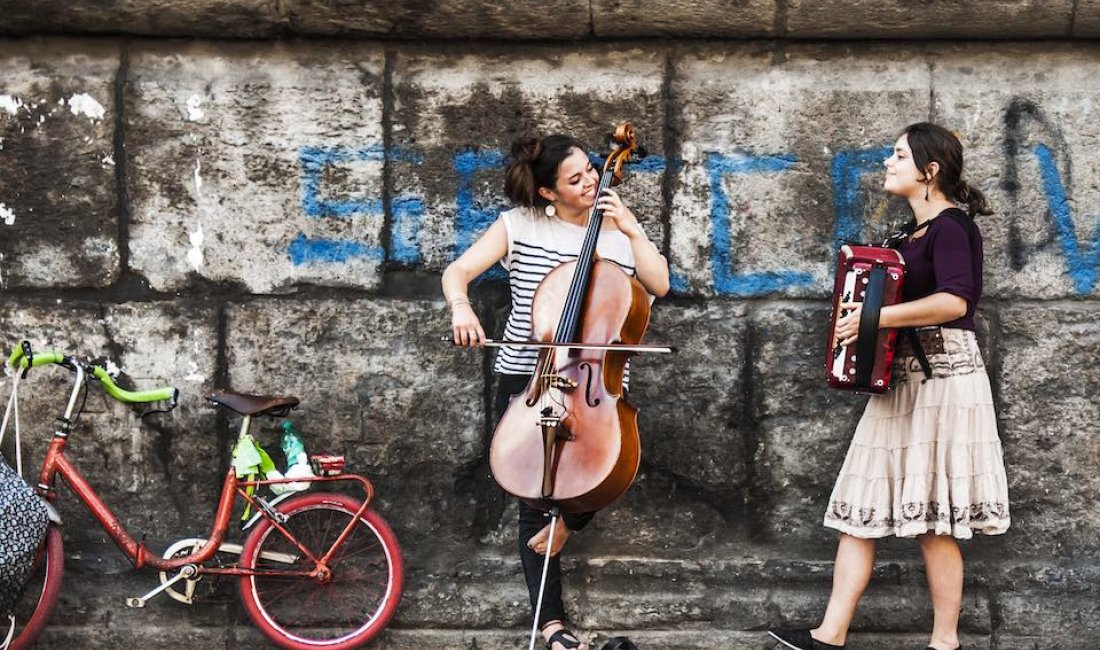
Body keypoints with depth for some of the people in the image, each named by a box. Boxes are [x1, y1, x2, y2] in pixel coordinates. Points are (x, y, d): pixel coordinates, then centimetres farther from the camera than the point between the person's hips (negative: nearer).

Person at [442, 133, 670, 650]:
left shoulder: (616, 230, 6)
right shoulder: (519, 226, -1)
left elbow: (658, 284, -5)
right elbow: (457, 271, -6)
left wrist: (632, 229, -11)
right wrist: (461, 307, -27)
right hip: (526, 380, -1)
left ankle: (569, 521, 8)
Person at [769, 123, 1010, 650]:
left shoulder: (950, 226, -11)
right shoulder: (913, 232, 17)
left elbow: (954, 300, -26)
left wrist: (878, 317, -25)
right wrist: (857, 313, 12)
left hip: (941, 377, -9)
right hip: (901, 377, 9)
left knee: (933, 519, -5)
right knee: (861, 508, 4)